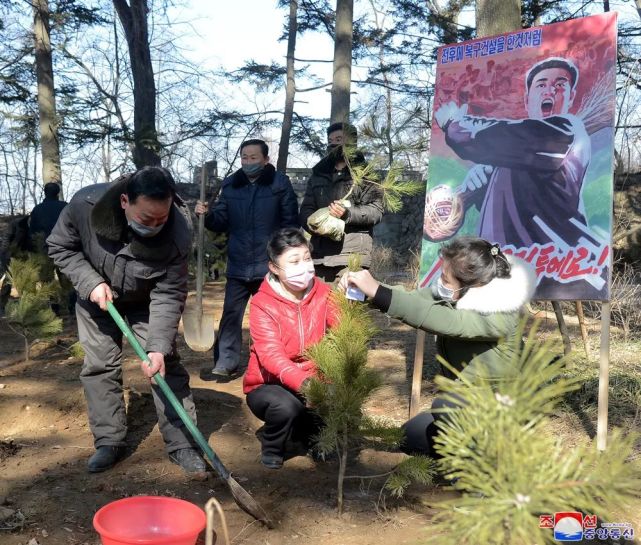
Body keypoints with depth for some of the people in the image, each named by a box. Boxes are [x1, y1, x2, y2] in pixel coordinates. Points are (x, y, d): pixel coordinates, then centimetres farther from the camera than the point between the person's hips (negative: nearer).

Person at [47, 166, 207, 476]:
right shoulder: (85, 205, -33)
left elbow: (168, 296, -28)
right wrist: (90, 282, -27)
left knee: (167, 365, -6)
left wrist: (158, 347, -37)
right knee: (99, 366, 2)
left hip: (147, 300, -1)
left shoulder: (178, 232, -35)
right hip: (97, 296, 1)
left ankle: (181, 444, 4)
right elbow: (60, 247, -14)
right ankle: (109, 442, 16)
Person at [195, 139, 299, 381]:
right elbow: (221, 223, 6)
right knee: (230, 316, 7)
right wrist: (207, 215, -15)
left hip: (270, 267, -3)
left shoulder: (280, 184, -5)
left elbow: (290, 224, -3)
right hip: (238, 266, 3)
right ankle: (224, 365, 17)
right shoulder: (230, 185, 5)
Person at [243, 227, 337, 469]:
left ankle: (308, 435, 13)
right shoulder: (262, 304, -17)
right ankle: (272, 448, 2)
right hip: (268, 385, -4)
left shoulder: (323, 293, -5)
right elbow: (272, 356, -31)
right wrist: (303, 384, -47)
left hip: (312, 382, 4)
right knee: (285, 406, -35)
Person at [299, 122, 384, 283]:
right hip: (319, 255, 4)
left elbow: (376, 210, -3)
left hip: (351, 256, -4)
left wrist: (348, 214, -20)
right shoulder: (318, 174, 22)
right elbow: (305, 211, 15)